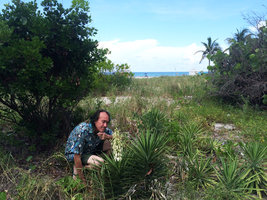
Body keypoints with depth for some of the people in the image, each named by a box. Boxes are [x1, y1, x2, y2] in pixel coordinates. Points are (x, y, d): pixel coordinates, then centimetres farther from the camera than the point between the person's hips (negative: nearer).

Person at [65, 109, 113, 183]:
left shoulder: (102, 129, -14)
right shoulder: (82, 130, -34)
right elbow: (77, 156, -31)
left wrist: (107, 136, -26)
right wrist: (82, 178, -25)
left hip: (90, 151, 7)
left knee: (107, 143, -13)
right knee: (100, 162, -29)